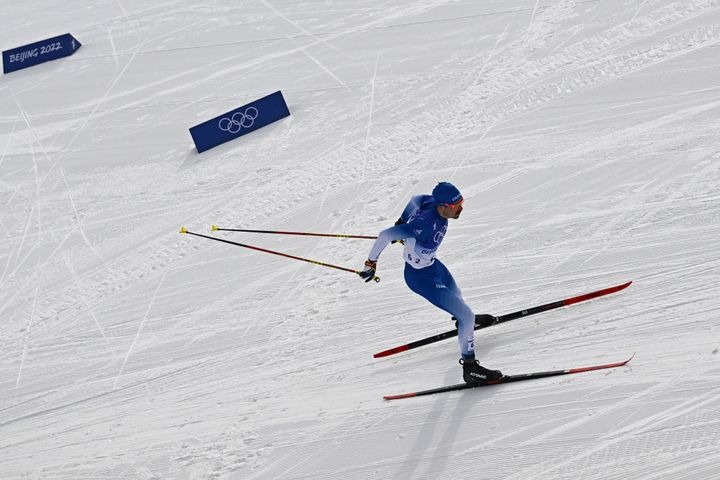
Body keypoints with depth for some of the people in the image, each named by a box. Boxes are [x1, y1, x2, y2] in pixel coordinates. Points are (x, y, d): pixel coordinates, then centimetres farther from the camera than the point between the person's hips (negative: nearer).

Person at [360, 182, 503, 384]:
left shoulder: (434, 202, -16)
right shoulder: (425, 224, -39)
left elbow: (415, 200, 6)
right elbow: (385, 235, -34)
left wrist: (402, 222, 23)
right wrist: (371, 263, -20)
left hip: (432, 264, 9)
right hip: (420, 277, -9)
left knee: (456, 295, 36)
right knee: (466, 316, -6)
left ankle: (464, 321, 70)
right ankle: (470, 367, 9)